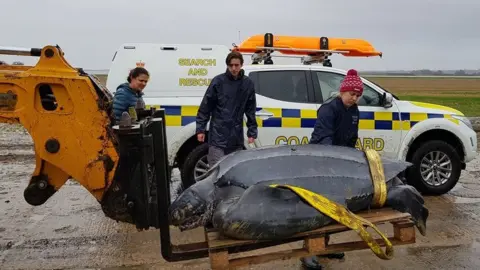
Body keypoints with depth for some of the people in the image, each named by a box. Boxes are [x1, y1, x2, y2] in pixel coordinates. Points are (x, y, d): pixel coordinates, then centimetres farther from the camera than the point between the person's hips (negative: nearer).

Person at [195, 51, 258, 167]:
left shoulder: (248, 83, 4)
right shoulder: (218, 81, -5)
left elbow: (251, 110, 9)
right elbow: (205, 106, -3)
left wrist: (252, 132, 6)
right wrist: (200, 129, -6)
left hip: (236, 137, 3)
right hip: (218, 135, -3)